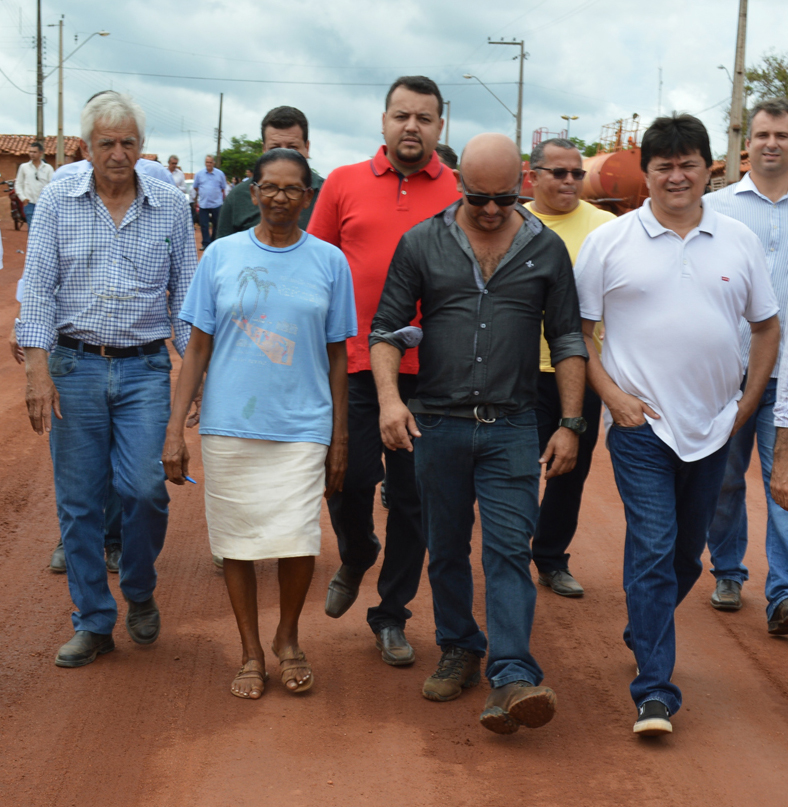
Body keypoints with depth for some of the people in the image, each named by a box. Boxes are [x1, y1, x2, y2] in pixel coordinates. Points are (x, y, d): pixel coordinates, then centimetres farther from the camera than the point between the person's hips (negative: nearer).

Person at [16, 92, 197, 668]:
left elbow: (185, 292, 7)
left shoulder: (171, 205, 4)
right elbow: (38, 289, 0)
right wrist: (38, 371, -8)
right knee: (79, 502, 3)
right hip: (74, 366, 1)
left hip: (145, 367, 0)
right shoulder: (58, 202, 3)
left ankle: (140, 593, 19)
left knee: (144, 490, -10)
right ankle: (94, 622, 16)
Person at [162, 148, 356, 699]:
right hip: (230, 425, 1)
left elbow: (337, 357, 8)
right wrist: (175, 430, -1)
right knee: (237, 542, 6)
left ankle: (288, 638, 20)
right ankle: (252, 652, 24)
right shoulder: (222, 255, 3)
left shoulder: (329, 262, 4)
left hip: (303, 427, 0)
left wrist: (340, 439, 7)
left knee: (298, 541, -8)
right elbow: (198, 348, 5)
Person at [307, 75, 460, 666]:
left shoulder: (461, 195, 3)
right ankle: (355, 557, 36)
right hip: (354, 365, 0)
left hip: (428, 372, 0)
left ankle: (391, 616, 23)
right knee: (349, 481, 2)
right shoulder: (344, 184, 5)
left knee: (411, 497, 7)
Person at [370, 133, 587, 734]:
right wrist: (389, 397, -13)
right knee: (446, 550, 11)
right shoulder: (421, 244, 3)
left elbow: (567, 340, 7)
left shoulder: (547, 249, 5)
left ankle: (513, 678, -11)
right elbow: (387, 328, 3)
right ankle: (459, 651, 27)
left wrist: (570, 423, 1)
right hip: (436, 424, 1)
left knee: (510, 551, -8)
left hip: (511, 427, -1)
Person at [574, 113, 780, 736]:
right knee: (652, 550, -9)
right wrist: (611, 394, -9)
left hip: (713, 427, 4)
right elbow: (577, 330, 1)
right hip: (641, 426, -3)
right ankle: (655, 689, -4)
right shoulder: (610, 242, -2)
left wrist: (748, 402, 6)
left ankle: (643, 633, 39)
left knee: (688, 552, 15)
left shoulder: (739, 241, 6)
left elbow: (767, 325, 13)